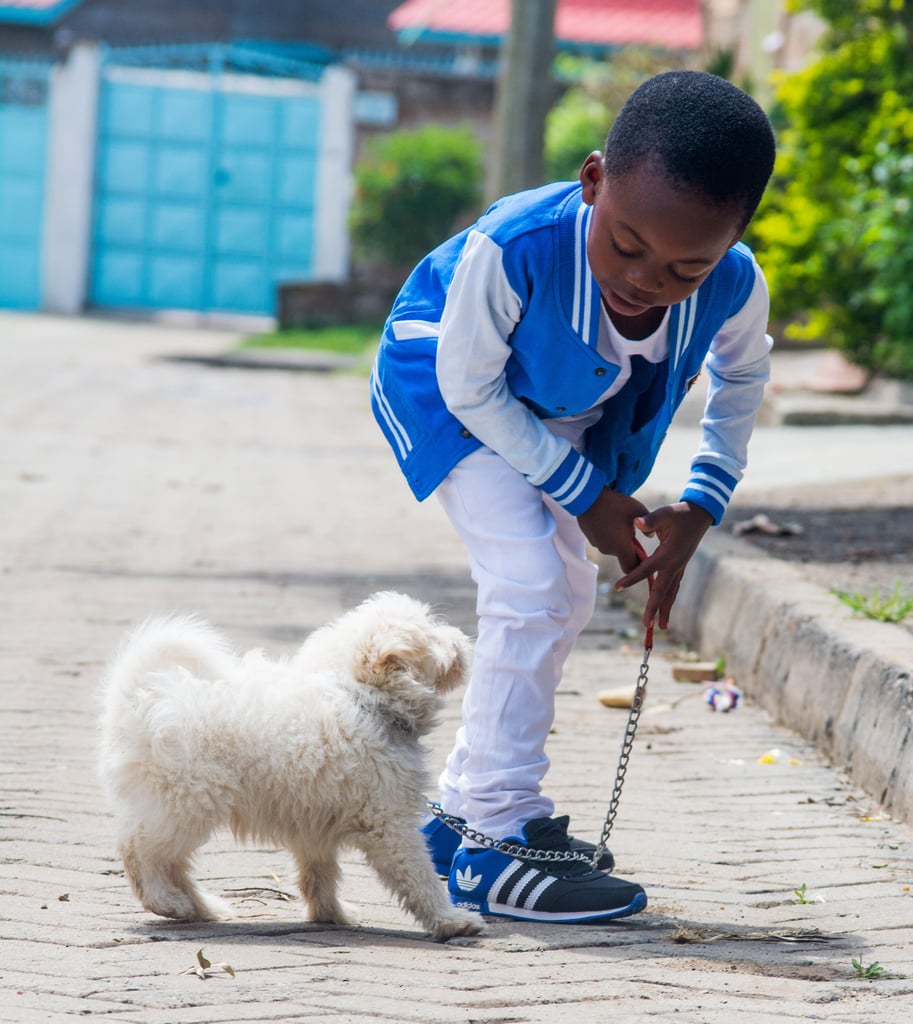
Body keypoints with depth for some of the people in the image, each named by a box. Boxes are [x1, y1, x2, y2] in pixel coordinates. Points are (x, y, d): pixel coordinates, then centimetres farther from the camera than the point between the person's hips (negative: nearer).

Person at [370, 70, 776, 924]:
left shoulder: (734, 287, -29)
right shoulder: (511, 248, -43)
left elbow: (740, 379, -2)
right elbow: (472, 389, -26)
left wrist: (702, 504, -10)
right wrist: (585, 494, -21)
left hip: (557, 413, 6)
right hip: (444, 386, -6)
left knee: (564, 598, 13)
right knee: (529, 580, -20)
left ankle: (462, 810, 28)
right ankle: (496, 844, -14)